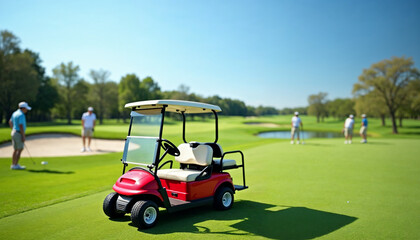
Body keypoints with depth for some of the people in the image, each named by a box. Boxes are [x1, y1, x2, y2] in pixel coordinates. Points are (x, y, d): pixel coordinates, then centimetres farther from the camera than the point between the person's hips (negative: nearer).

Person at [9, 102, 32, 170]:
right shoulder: (21, 115, -18)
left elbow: (10, 122, 24)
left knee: (15, 150, 13)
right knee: (20, 149, -4)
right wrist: (23, 136, -20)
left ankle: (13, 164, 16)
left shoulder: (15, 113, 13)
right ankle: (16, 165, -4)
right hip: (19, 134, -10)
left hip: (14, 133, 10)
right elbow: (21, 126, -23)